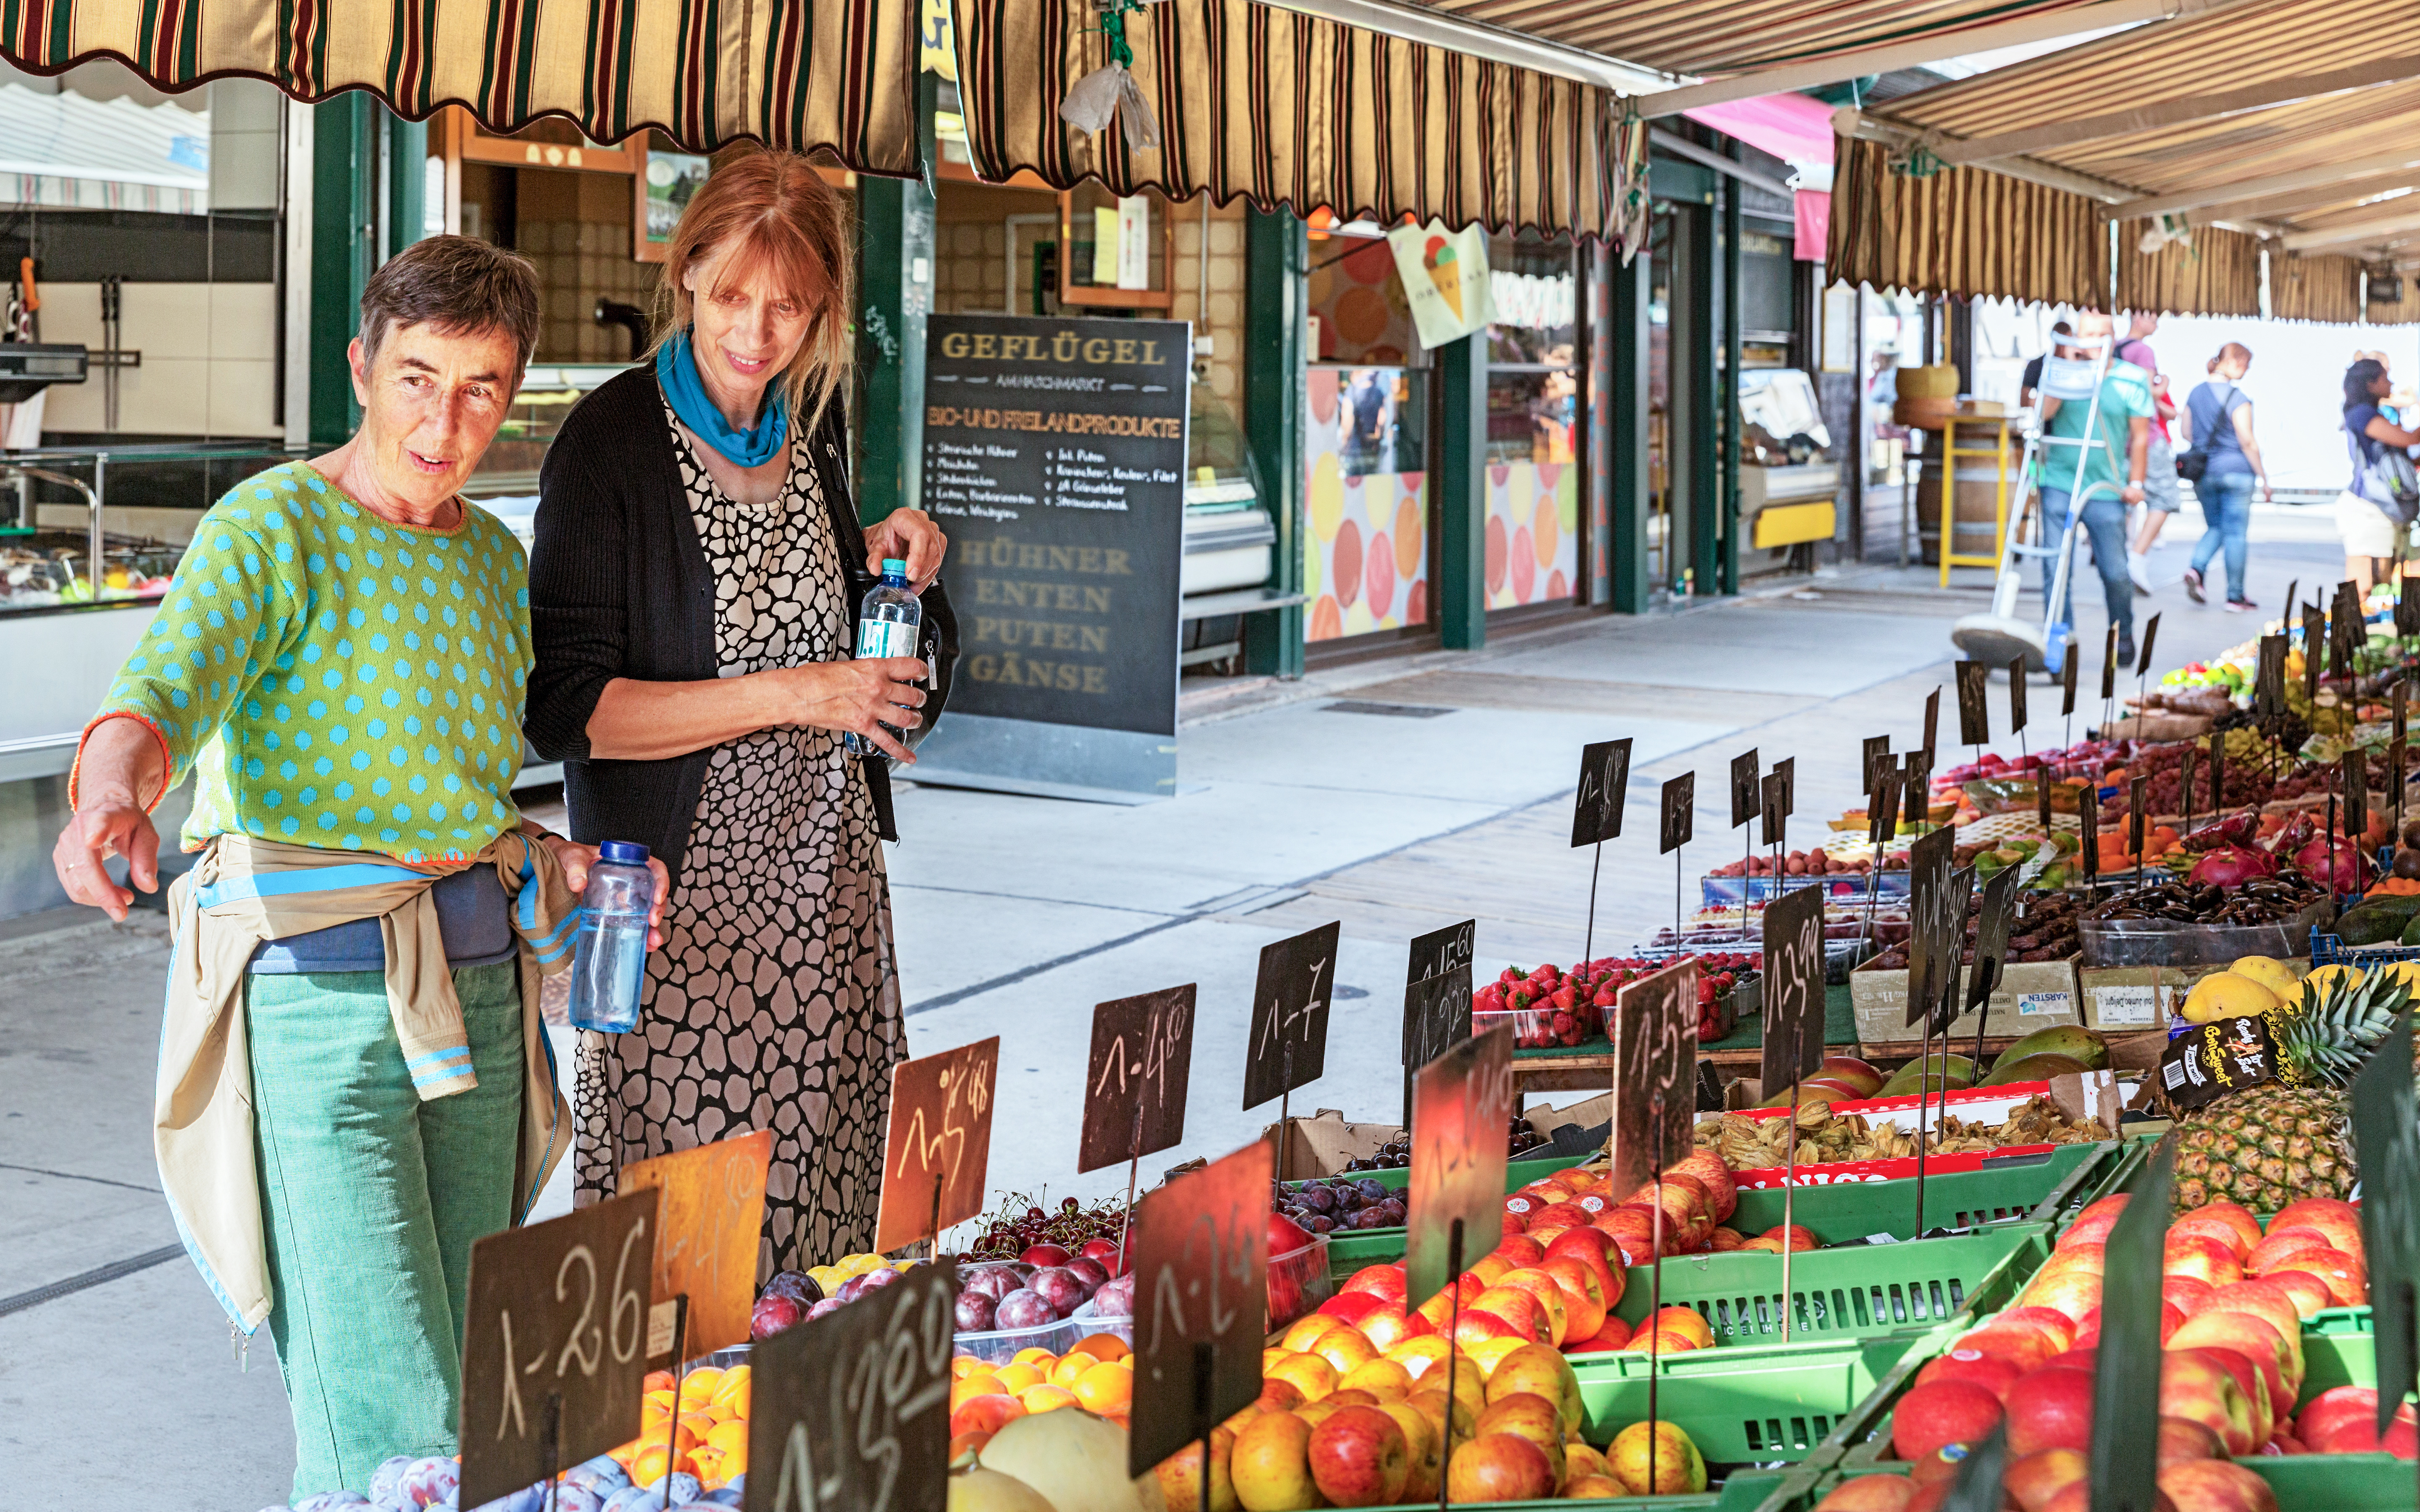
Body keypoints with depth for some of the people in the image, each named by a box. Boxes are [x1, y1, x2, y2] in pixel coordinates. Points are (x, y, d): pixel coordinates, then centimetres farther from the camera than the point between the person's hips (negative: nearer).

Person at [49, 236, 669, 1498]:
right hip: (317, 996, -7)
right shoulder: (269, 530, -8)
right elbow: (161, 697, -26)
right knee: (396, 1432, -13)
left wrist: (562, 866, 5)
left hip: (478, 991, 7)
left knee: (457, 1378, 12)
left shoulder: (493, 556, 14)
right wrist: (109, 798, -48)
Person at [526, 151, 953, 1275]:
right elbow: (564, 709, -15)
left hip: (826, 875, 5)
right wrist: (787, 695, -18)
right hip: (681, 882, -5)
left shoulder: (814, 422, 8)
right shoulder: (610, 444, -11)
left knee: (818, 1179, 4)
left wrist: (882, 558, 6)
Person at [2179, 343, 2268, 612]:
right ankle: (2235, 596, 5)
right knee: (2236, 534, 2)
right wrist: (2264, 478, -7)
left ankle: (2196, 569, -7)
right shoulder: (2237, 398, -13)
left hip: (2203, 474, 6)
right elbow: (2248, 442, -14)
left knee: (2215, 527, 19)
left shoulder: (2195, 393, 6)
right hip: (2236, 472, -6)